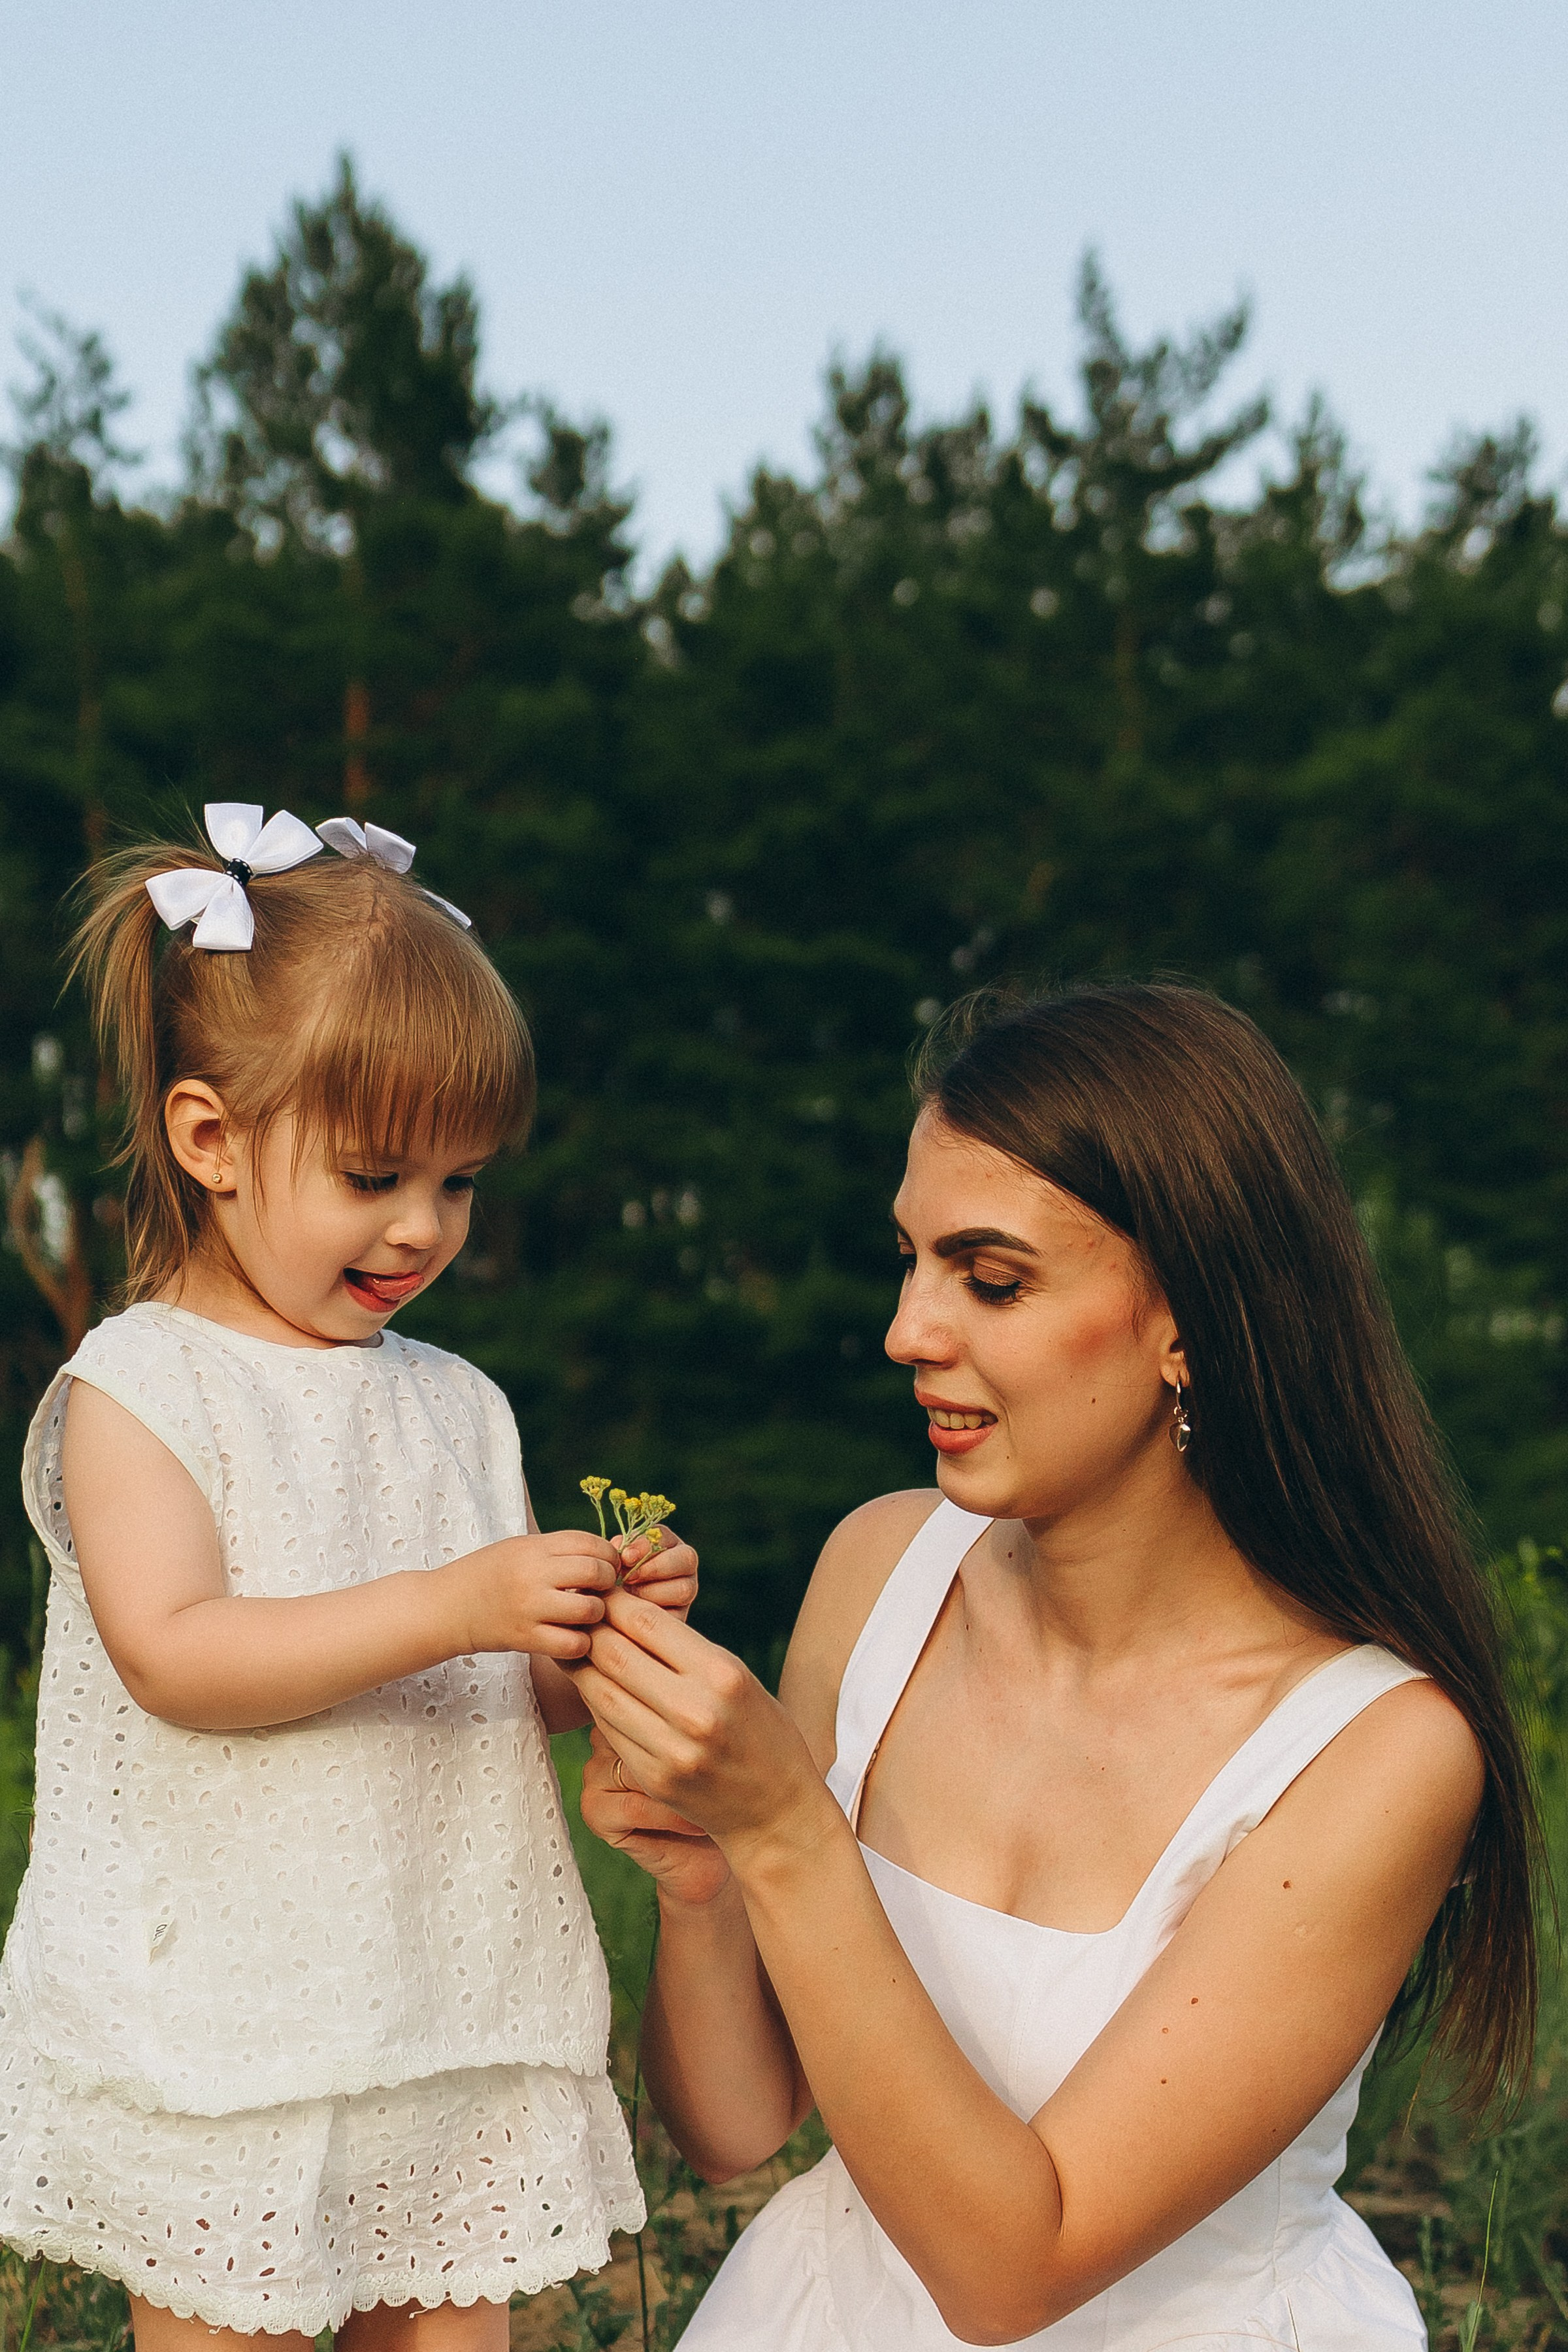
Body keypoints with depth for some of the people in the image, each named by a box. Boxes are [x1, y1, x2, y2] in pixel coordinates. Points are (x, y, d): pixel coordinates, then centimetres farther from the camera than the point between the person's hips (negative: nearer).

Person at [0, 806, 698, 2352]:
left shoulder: (458, 1406, 9)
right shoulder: (138, 1388, -7)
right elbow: (174, 1655, -20)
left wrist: (592, 1637, -9)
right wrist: (449, 1606, -28)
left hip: (457, 2019, 5)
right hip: (219, 2033, -4)